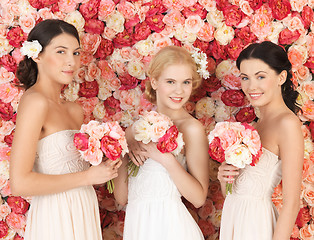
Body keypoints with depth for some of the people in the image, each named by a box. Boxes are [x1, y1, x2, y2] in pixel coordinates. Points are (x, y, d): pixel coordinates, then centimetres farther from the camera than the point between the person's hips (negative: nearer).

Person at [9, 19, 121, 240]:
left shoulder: (74, 110, 7)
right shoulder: (35, 101, -16)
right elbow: (20, 183, -22)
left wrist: (104, 166, -2)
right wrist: (88, 176, -16)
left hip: (82, 212, 8)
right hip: (55, 218, -8)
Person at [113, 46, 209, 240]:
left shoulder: (191, 128, -9)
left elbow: (199, 198, -13)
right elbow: (122, 197, 5)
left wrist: (167, 159, -20)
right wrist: (125, 154, -8)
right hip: (136, 223, 4)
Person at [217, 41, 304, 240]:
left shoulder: (288, 123, -17)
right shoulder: (260, 122, 8)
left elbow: (292, 203, -20)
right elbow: (235, 193, 12)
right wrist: (224, 178, -6)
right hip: (234, 221, 8)